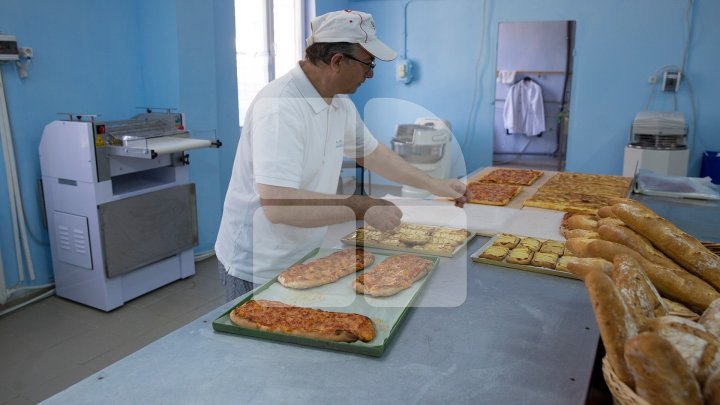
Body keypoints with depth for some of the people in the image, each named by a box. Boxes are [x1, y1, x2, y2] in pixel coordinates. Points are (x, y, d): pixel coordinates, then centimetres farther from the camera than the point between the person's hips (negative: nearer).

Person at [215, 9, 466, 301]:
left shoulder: (340, 103, 2)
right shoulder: (279, 107, -27)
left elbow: (372, 153, 16)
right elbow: (277, 204, -34)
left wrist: (433, 185, 12)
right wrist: (363, 208, -28)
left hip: (305, 259, 8)